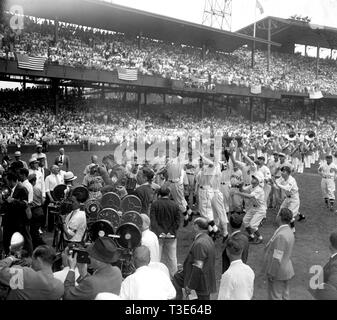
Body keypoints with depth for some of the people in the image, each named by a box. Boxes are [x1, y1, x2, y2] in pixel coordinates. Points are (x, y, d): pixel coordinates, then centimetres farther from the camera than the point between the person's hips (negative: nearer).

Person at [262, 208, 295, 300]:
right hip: (286, 269, 9)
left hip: (278, 272, -9)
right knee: (284, 295, 20)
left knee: (275, 296, 4)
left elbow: (277, 258, -26)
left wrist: (271, 273, -17)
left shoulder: (281, 235, -28)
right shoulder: (289, 231, 3)